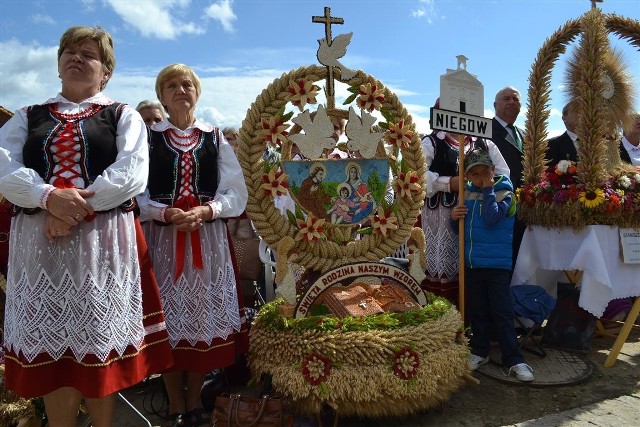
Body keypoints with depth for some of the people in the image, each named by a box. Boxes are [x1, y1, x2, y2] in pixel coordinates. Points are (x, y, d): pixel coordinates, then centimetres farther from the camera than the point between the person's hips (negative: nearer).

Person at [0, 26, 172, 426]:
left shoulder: (124, 116, 9)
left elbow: (132, 175, -7)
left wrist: (78, 206, -17)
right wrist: (50, 197, -17)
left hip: (104, 241, -2)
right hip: (39, 240, 3)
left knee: (99, 343, 4)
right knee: (53, 345, 6)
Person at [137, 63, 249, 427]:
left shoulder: (217, 138, 8)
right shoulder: (148, 137, 6)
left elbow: (237, 193, 2)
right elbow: (135, 193, 1)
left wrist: (207, 210, -15)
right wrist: (164, 213, -17)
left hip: (209, 237, 1)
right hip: (163, 237, 0)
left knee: (204, 314, 5)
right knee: (169, 316, 3)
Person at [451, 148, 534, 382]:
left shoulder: (503, 192, -4)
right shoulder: (467, 192, 9)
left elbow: (492, 219, -22)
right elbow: (460, 227, 17)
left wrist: (488, 190, -16)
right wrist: (454, 217, -5)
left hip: (497, 264, -4)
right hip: (471, 263, 5)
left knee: (502, 313, -3)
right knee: (478, 312, 14)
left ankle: (514, 360, 5)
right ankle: (479, 352, 27)